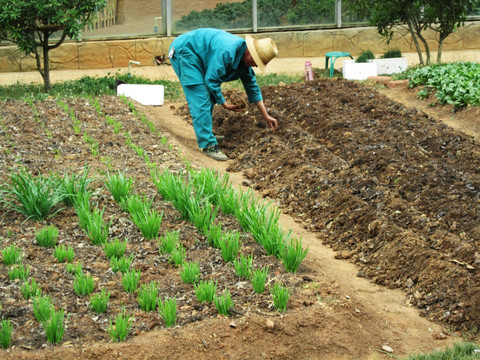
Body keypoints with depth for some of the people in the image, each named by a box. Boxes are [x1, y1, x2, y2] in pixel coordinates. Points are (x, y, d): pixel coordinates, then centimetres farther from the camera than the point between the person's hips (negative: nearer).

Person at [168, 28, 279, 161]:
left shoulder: (244, 56, 0)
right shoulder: (227, 52, -31)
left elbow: (252, 86, 10)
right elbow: (211, 80, -25)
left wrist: (266, 116, 12)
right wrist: (224, 104, -13)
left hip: (198, 56, 10)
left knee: (209, 96, 14)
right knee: (200, 99, -15)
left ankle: (206, 134, 27)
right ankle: (208, 145, -15)